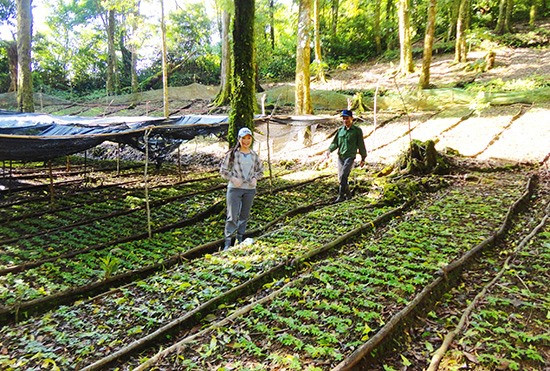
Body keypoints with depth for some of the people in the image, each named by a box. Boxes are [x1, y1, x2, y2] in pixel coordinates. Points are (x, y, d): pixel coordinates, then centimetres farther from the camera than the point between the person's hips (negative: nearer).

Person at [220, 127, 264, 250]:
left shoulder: (254, 155, 8)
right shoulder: (232, 154, -3)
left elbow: (260, 170, 18)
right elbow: (223, 170, 0)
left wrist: (255, 178, -2)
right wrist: (233, 178, -14)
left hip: (250, 189, 4)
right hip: (235, 188, -4)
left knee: (244, 215, 13)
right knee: (232, 216, -7)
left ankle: (240, 238, 27)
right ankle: (227, 242, 1)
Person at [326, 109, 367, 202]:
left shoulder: (357, 130, -1)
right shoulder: (340, 130, 10)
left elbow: (361, 145, 4)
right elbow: (335, 142, 11)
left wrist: (363, 158, 8)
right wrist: (329, 150, -8)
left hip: (350, 157, -5)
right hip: (340, 157, 5)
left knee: (343, 176, -20)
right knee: (341, 178, 9)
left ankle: (341, 196, -14)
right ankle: (348, 194, 28)